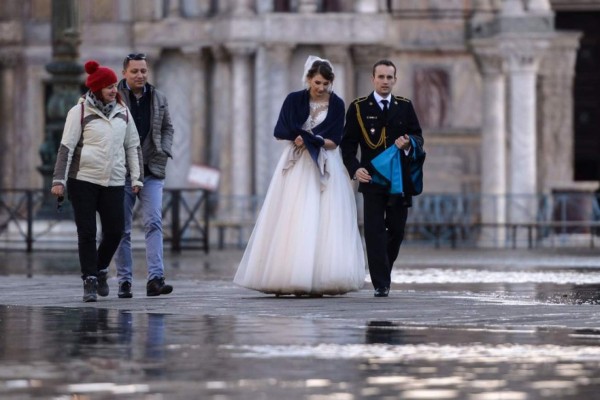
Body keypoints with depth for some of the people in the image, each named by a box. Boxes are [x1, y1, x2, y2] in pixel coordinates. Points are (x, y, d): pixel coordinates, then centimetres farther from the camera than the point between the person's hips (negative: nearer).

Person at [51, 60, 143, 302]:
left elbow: (133, 146, 15)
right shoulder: (80, 112, -3)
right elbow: (66, 147, -5)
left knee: (114, 231, 1)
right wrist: (59, 180, -11)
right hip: (83, 181, -3)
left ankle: (101, 270, 26)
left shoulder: (123, 112, 10)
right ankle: (90, 281, 3)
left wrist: (136, 177, 9)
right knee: (87, 233, -2)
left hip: (114, 182, 4)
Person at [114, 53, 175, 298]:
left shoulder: (158, 99, 11)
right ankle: (124, 282, 10)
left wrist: (164, 150, 4)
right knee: (122, 229, 4)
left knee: (154, 223, -11)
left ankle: (155, 279, -17)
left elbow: (167, 128, 21)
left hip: (152, 171, 2)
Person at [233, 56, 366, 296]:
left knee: (323, 222, -7)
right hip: (296, 167, 0)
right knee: (290, 222, -7)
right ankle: (285, 279, -8)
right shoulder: (294, 100, 3)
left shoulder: (337, 105, 3)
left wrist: (310, 139, -12)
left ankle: (320, 280, -9)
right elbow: (280, 131, -3)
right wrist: (305, 138, -15)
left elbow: (334, 141, -1)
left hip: (325, 168, 0)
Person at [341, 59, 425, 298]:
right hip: (372, 179, -3)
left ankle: (383, 273, 27)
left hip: (400, 179, 3)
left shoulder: (405, 107, 10)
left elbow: (418, 137, 9)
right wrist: (355, 168, -15)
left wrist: (409, 144, -15)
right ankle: (381, 283, -8)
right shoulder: (358, 108, 3)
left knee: (396, 231, 7)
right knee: (375, 231, -8)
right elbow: (348, 143, 1)